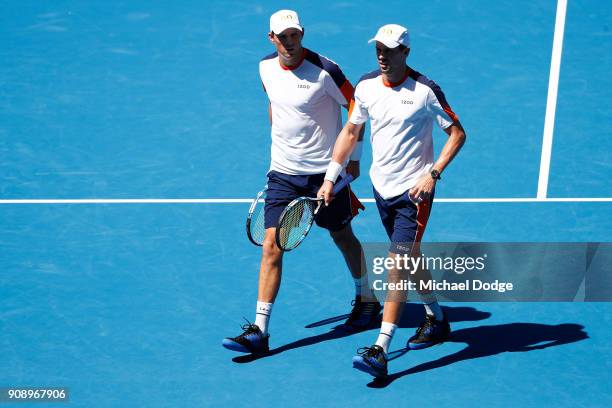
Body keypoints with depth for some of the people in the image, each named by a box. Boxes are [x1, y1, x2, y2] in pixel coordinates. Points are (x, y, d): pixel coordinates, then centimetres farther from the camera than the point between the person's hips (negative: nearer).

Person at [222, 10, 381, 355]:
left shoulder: (324, 70, -15)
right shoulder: (266, 68, 1)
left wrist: (353, 157, -7)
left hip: (326, 171, -3)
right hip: (282, 172, 4)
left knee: (343, 237, 15)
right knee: (272, 246, -6)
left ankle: (366, 300, 40)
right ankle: (260, 331, -7)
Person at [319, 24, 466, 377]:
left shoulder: (425, 90, -13)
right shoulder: (366, 86, 1)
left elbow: (457, 133, -7)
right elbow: (350, 132, 13)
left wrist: (433, 174, -17)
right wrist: (331, 178, 9)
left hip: (414, 191, -6)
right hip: (382, 186, 6)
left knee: (399, 264, -13)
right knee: (410, 258, 19)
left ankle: (380, 351, -18)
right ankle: (436, 320, 40)